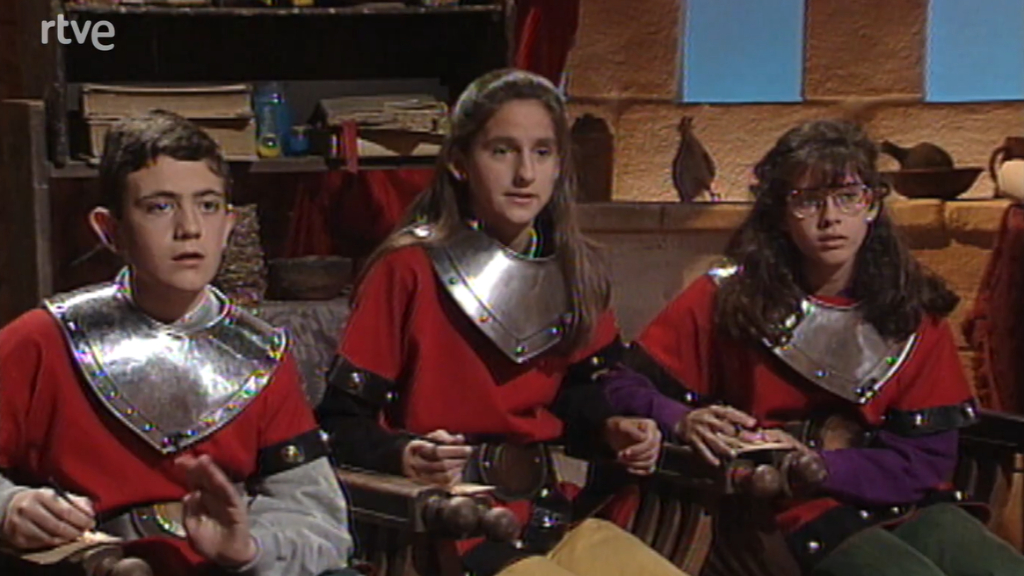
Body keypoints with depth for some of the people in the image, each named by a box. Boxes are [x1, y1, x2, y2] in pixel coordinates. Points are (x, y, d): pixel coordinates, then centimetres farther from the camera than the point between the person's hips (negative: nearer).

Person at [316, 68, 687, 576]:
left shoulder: (575, 274, 6)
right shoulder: (408, 269, -13)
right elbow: (342, 421, -12)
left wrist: (611, 431, -2)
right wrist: (404, 457, -30)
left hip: (544, 510, 7)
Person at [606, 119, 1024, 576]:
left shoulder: (915, 310, 3)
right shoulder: (728, 296, -3)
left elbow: (929, 459, -1)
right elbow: (623, 384, 1)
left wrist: (816, 465, -17)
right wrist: (682, 421, -21)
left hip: (909, 507, 4)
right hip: (802, 516, -3)